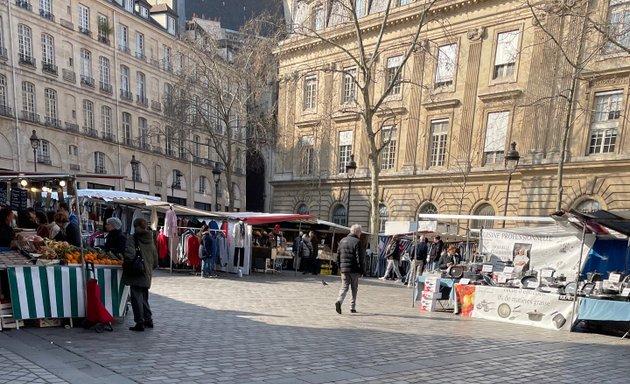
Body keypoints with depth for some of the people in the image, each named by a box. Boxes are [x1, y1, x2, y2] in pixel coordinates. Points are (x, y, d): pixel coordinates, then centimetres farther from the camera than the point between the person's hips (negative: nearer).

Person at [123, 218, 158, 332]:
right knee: (144, 298, 19)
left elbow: (129, 255, -26)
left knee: (137, 298, 1)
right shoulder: (150, 239, 7)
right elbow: (155, 258, 11)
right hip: (147, 275, 6)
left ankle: (139, 323, 4)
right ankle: (148, 320, 26)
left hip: (136, 274, -6)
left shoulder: (132, 238, -12)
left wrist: (127, 263, -7)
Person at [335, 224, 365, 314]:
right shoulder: (357, 242, -11)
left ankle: (339, 301, -16)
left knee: (344, 287, 8)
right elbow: (360, 258, -13)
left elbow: (338, 255, 13)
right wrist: (362, 270, -7)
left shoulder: (342, 241, 9)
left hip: (344, 269, 4)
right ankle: (352, 307, 16)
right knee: (354, 288, 11)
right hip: (354, 270, -4)